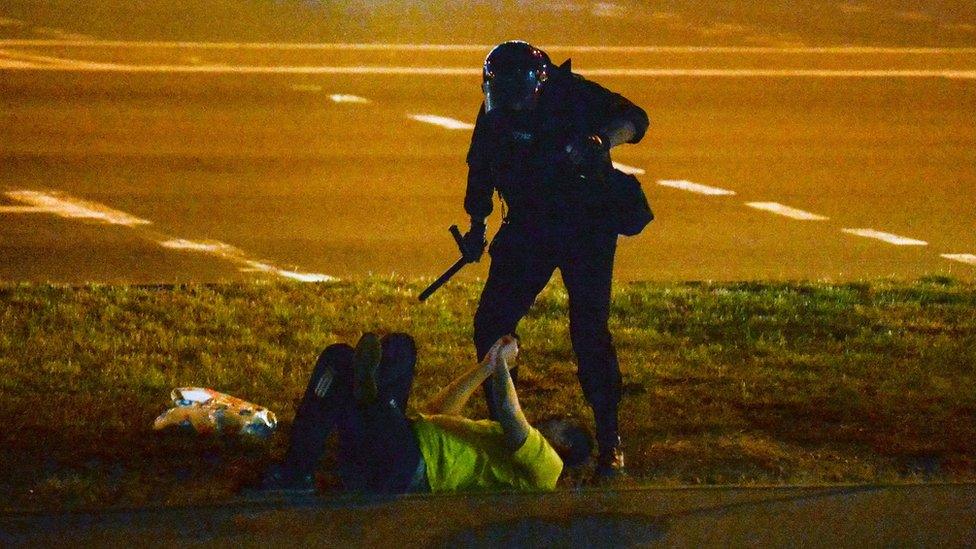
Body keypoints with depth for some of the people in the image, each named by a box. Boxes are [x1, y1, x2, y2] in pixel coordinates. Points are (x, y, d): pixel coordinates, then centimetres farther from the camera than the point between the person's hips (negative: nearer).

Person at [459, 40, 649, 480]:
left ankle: (609, 443, -7)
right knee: (490, 324, -2)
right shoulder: (494, 114, -3)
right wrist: (477, 227, 16)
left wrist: (601, 140, -44)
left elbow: (631, 119, -25)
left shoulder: (570, 94, -17)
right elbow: (482, 170, 14)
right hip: (528, 227, 5)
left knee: (589, 331, -14)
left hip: (587, 226, -5)